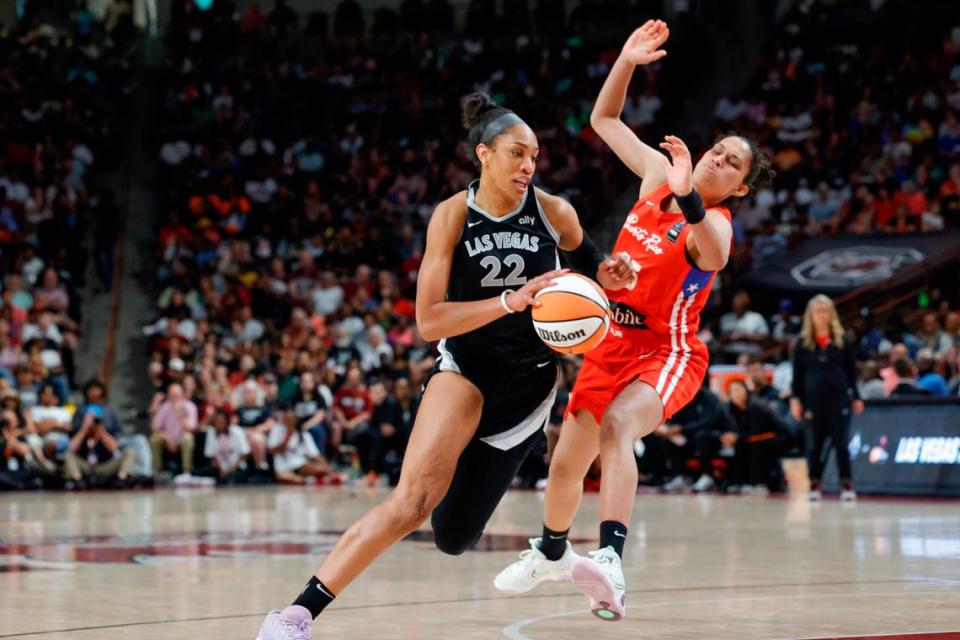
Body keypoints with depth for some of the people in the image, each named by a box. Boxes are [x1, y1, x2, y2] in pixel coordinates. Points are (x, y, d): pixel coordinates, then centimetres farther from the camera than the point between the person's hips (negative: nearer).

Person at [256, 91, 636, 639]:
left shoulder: (554, 212, -7)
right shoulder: (454, 216, -13)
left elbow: (585, 265, 17)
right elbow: (429, 321, -18)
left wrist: (608, 275, -7)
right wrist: (513, 301, -28)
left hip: (530, 382, 2)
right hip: (466, 367, -2)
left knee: (454, 537, 4)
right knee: (413, 499, -27)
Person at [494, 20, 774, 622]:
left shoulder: (715, 223, -17)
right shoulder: (658, 173, 1)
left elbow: (712, 256, -43)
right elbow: (604, 119, 12)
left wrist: (685, 198, -60)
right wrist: (627, 62, -3)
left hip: (667, 352, -7)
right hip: (612, 342, 7)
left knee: (616, 426, -36)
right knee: (567, 461, 13)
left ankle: (610, 561, -50)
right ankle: (552, 552, 42)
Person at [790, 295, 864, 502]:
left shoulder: (841, 341, 5)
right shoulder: (803, 343, 4)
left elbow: (851, 370, 8)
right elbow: (797, 373, 5)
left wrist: (856, 397, 6)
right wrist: (795, 399, -1)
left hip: (839, 397, 0)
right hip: (814, 398, 0)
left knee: (841, 443, -1)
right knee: (815, 444, 5)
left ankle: (847, 485, 3)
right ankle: (814, 485, 11)